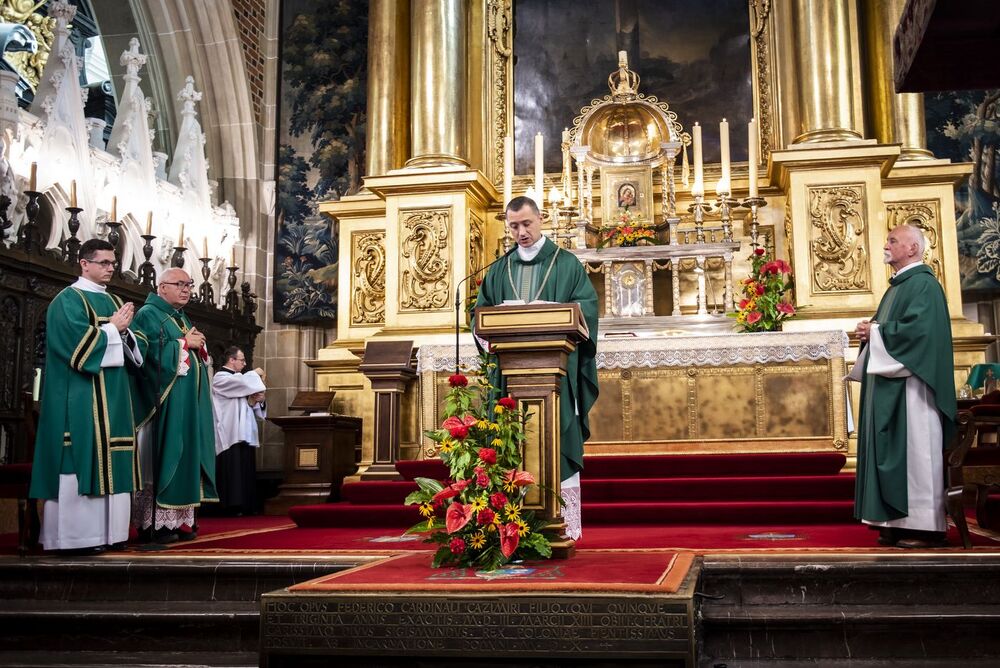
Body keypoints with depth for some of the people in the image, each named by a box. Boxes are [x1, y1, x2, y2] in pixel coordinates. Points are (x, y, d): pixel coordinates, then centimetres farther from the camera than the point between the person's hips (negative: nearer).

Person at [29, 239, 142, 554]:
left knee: (107, 459, 6)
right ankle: (76, 534, -5)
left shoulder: (114, 302, 19)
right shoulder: (69, 300, -4)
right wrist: (112, 328, -8)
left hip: (112, 397, 8)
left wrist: (124, 330, -3)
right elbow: (77, 344, -17)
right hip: (81, 397, -8)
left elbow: (131, 351, 17)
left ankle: (104, 529, 9)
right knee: (81, 459, -8)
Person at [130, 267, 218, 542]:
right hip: (164, 405, -9)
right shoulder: (149, 315, -5)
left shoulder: (182, 318, 21)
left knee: (183, 456, 7)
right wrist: (184, 344, -14)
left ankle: (177, 518, 10)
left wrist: (198, 345, 0)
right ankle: (154, 522, -4)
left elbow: (195, 356, 22)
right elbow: (146, 354, -20)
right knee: (160, 459, -7)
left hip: (187, 406, 9)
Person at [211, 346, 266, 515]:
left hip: (244, 433, 9)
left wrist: (257, 400, 0)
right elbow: (242, 383, -24)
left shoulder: (238, 378, 21)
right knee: (234, 468, -11)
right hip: (231, 433, -9)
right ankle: (233, 505, -9)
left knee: (246, 468, 7)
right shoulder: (220, 378, -6)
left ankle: (246, 505, 9)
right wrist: (255, 374, -6)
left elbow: (248, 403, 22)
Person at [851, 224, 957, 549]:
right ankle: (901, 521, 11)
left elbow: (918, 328, -23)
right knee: (897, 452, 8)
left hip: (910, 383, -10)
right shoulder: (897, 286, 20)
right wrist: (870, 331, 3)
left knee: (915, 450, -7)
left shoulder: (923, 284, -10)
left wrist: (875, 330, -12)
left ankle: (926, 526, -3)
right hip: (889, 384, 10)